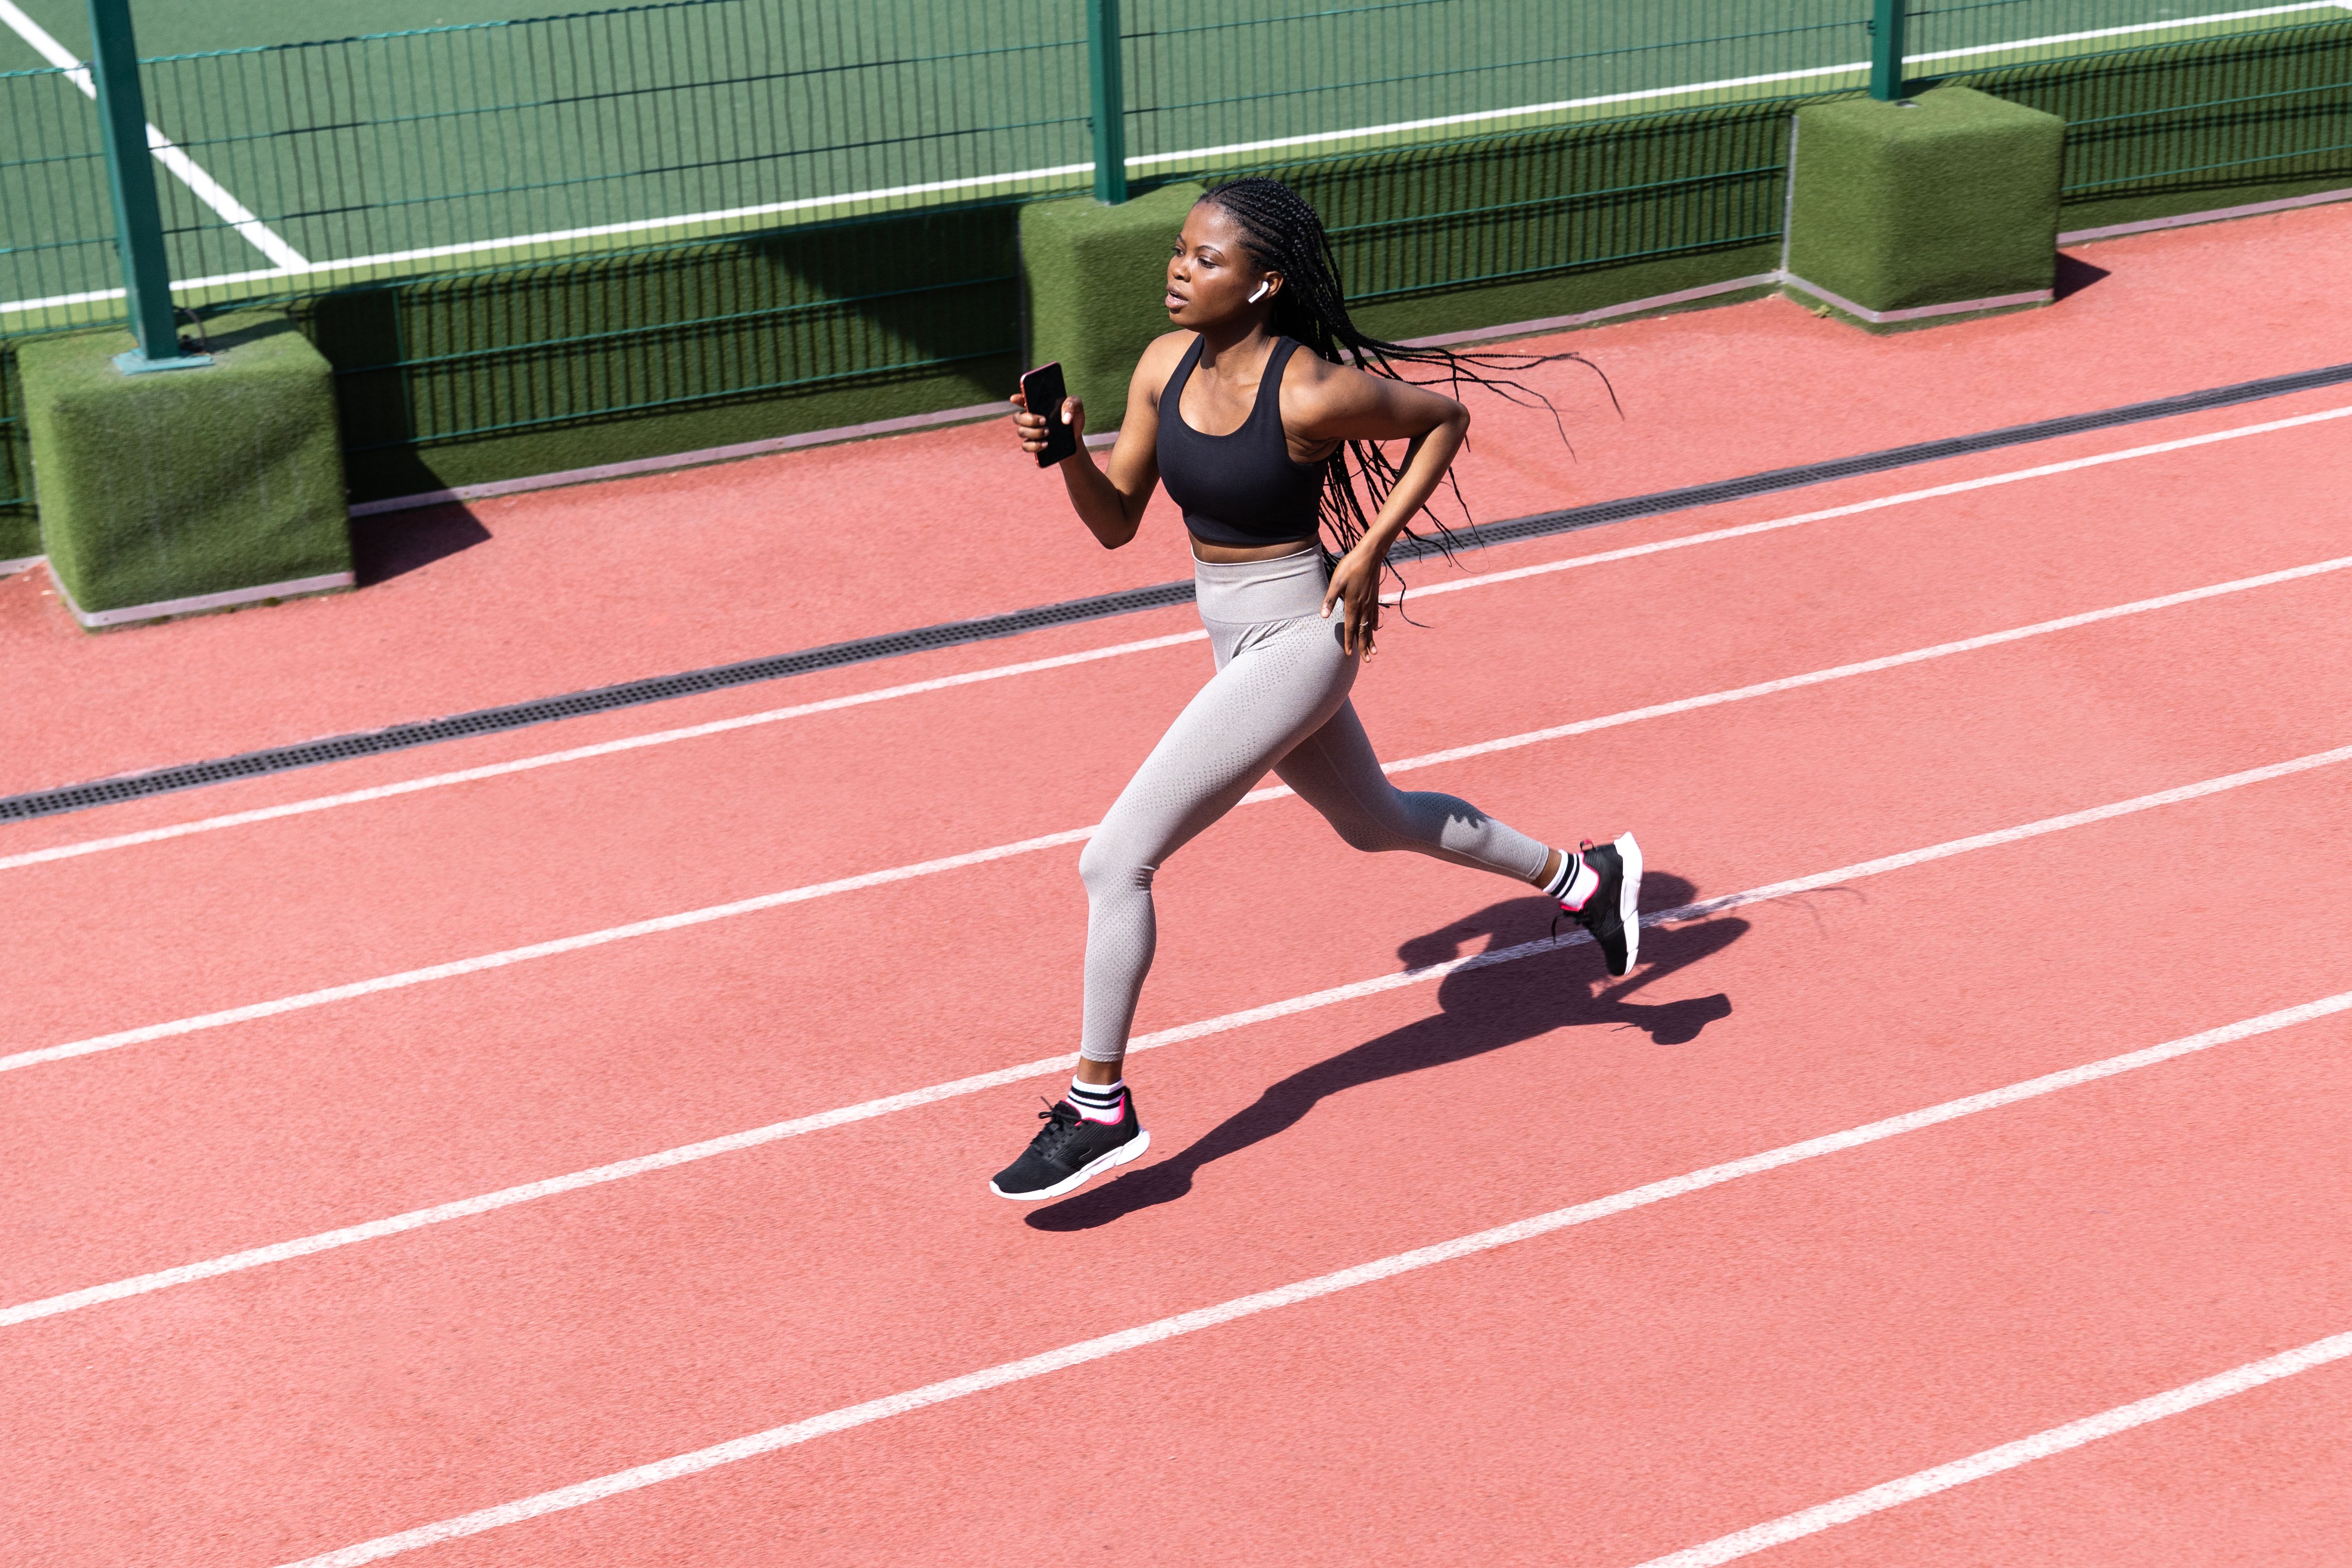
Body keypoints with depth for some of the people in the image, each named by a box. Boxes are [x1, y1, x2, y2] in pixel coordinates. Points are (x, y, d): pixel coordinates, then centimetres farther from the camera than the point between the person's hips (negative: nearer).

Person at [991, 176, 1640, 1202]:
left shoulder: (1312, 393, -24)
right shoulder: (1165, 366, -4)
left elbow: (1445, 419, -7)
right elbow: (1116, 523, 1)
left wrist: (1370, 552, -11)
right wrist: (1065, 454, -18)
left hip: (1297, 640, -9)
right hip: (1237, 640, 9)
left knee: (1115, 859, -11)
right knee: (1378, 823, 28)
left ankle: (1098, 1109, 3)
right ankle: (1581, 878, 48)